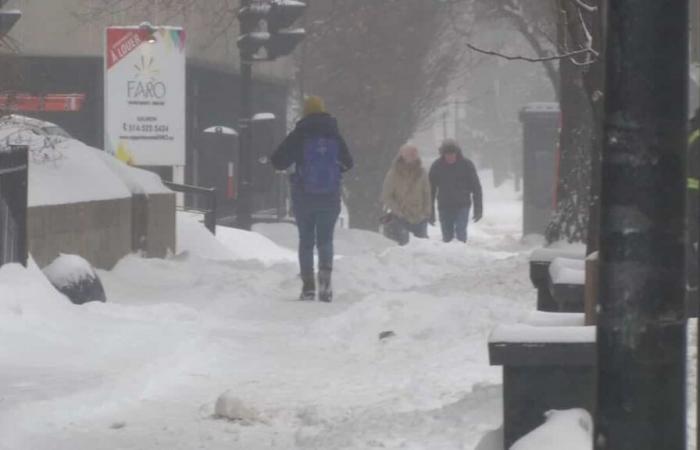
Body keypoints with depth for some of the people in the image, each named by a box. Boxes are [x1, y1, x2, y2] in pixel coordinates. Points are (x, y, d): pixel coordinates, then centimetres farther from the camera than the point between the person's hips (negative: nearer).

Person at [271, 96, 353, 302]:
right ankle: (325, 272, -15)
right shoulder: (335, 136, -1)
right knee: (325, 239, 10)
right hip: (330, 198, 1)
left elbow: (278, 162, -6)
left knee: (306, 240, 9)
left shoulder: (298, 135, -8)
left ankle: (308, 286, 4)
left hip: (303, 197, -1)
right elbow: (347, 163, 11)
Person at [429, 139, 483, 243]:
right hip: (444, 207, 2)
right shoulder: (436, 166, -2)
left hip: (462, 206, -2)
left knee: (461, 234, -15)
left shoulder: (467, 165, -6)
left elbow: (476, 188, -1)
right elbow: (430, 189, 3)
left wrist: (478, 208, -3)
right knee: (447, 237, 4)